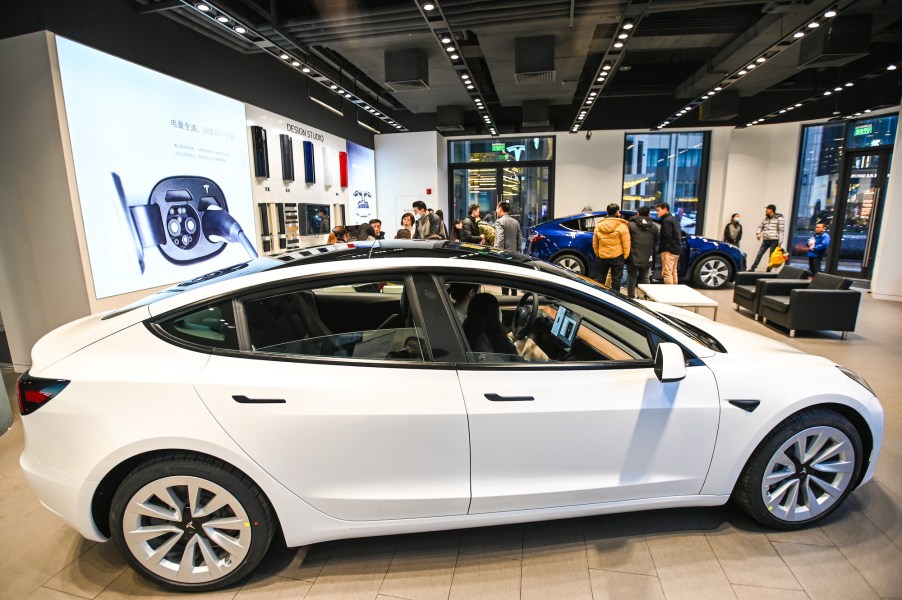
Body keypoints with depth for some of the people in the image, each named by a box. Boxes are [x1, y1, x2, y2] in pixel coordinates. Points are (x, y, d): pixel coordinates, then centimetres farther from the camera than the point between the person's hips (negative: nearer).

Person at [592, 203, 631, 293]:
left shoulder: (598, 225, 1)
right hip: (617, 257, -4)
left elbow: (595, 243, 6)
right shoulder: (622, 226, -11)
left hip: (602, 257, 4)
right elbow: (626, 243, -10)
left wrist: (597, 253, 17)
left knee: (601, 278, 15)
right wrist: (625, 256, 2)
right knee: (616, 279, 5)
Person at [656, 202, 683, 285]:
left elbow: (667, 236, -20)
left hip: (669, 250, -11)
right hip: (676, 249, 11)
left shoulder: (666, 220, -12)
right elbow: (679, 234, 21)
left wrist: (661, 248, -14)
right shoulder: (674, 219, 20)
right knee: (673, 272, 16)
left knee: (667, 273, -11)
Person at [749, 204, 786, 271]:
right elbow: (760, 226, 27)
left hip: (774, 240, -6)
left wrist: (780, 242, -13)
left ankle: (768, 270, 5)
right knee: (759, 255, 1)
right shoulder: (766, 218, 15)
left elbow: (781, 231, -8)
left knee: (771, 257, 0)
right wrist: (758, 233, 5)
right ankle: (752, 269, 2)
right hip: (765, 240, 6)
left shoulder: (779, 218, -4)